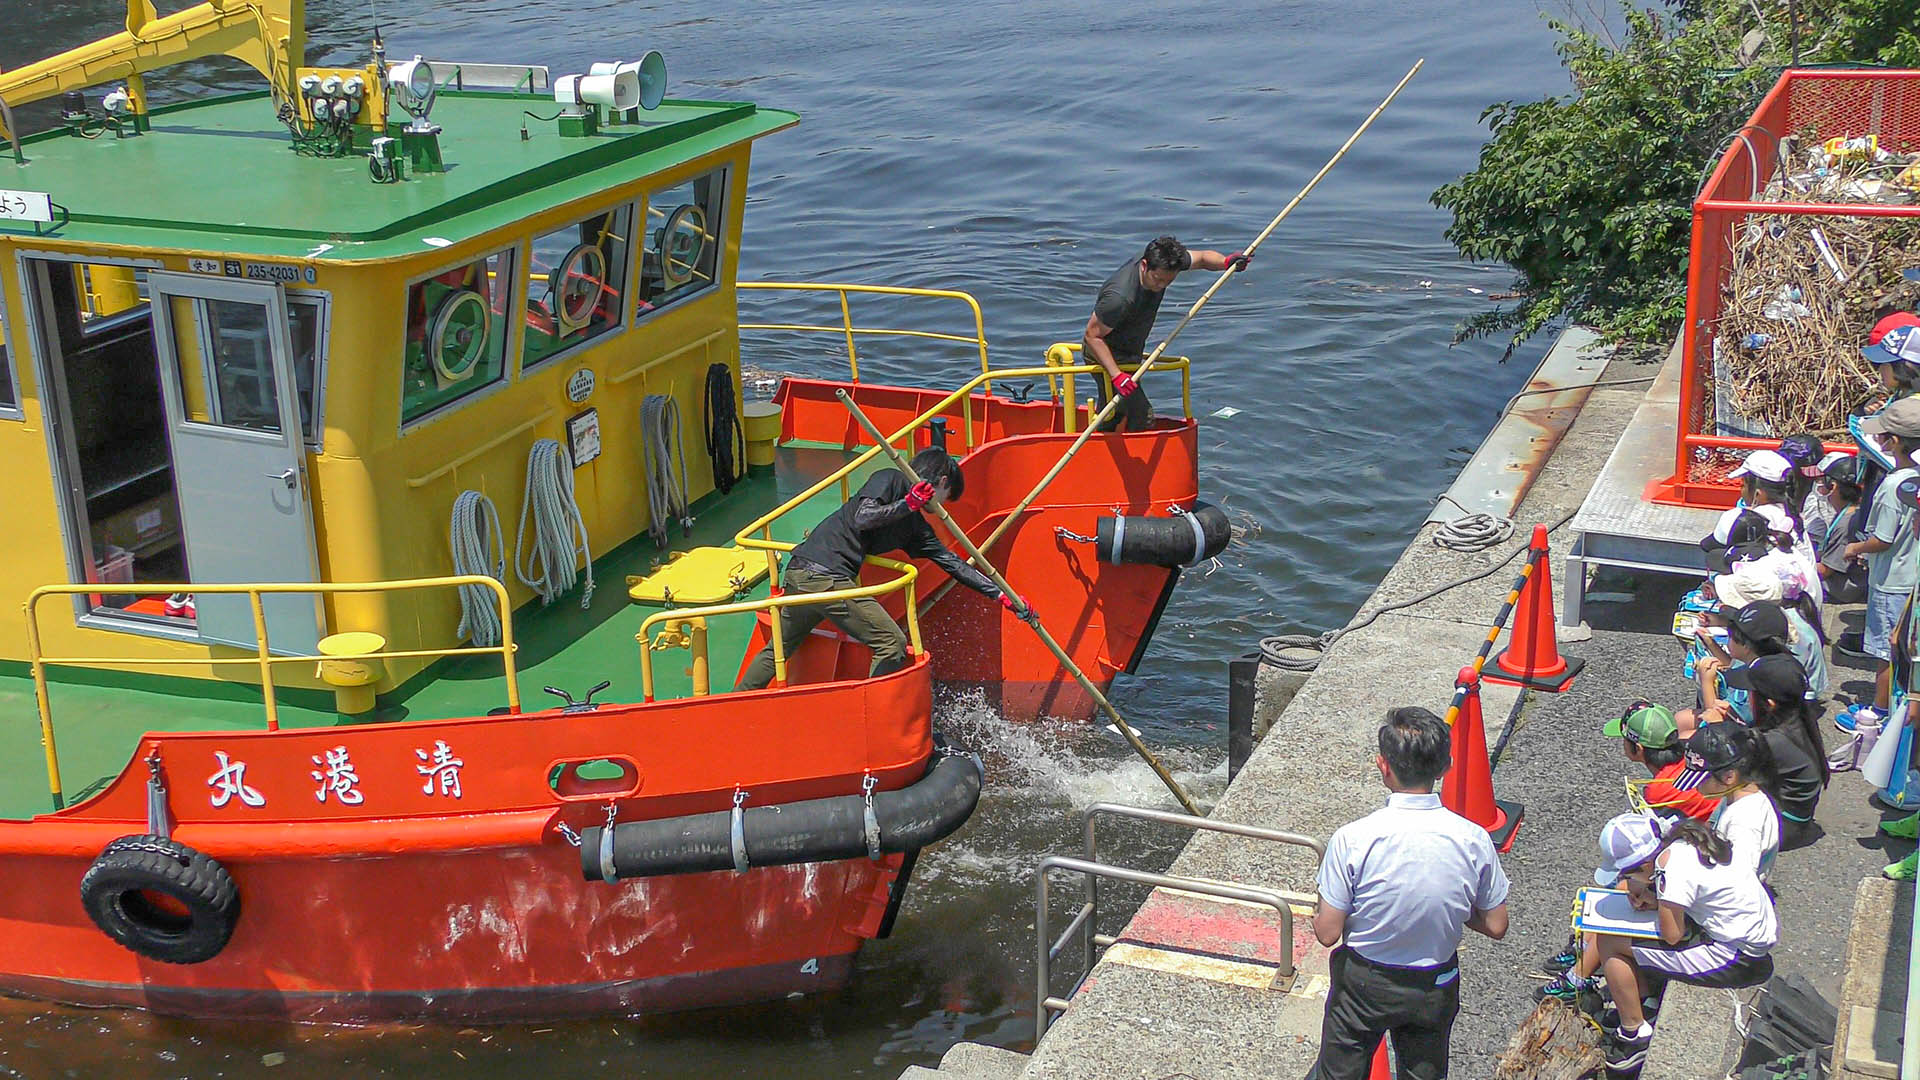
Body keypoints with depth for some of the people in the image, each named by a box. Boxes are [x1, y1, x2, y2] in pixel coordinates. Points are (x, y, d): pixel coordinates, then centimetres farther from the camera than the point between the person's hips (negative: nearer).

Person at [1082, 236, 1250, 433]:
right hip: (1107, 356, -8)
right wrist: (1117, 375, -35)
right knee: (1142, 415, -13)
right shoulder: (1120, 297, -38)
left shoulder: (1163, 263, -16)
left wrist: (1226, 261, -21)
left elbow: (1202, 258, 1)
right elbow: (1092, 336, -28)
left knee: (1112, 416, 22)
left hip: (1129, 354, 9)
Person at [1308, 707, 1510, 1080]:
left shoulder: (1352, 839, -26)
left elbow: (1327, 933, -19)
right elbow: (1495, 927, -6)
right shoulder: (1473, 839, -19)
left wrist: (1320, 909, 2)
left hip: (1364, 984, -2)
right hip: (1436, 990, 2)